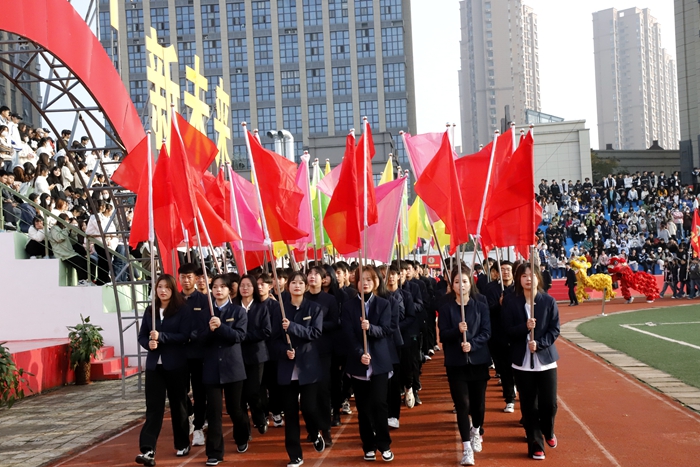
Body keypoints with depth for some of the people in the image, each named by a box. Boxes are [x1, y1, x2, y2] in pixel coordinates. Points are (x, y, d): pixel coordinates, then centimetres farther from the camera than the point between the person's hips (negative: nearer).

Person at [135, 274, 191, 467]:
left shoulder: (182, 310, -4)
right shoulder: (150, 311, 9)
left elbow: (185, 336, -13)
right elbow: (142, 336, 10)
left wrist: (161, 336, -22)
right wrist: (149, 343, -12)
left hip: (176, 364, -3)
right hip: (154, 364, 3)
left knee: (178, 404, 9)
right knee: (153, 406, -5)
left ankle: (182, 444, 25)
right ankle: (148, 450, -13)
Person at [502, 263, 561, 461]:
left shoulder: (549, 301, -2)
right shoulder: (510, 302, -2)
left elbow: (554, 329, -4)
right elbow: (508, 331, -5)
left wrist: (539, 344, -18)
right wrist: (525, 327, -23)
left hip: (546, 359, 0)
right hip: (522, 361, 0)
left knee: (549, 403, 2)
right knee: (529, 405, 5)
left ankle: (548, 432, 33)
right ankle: (535, 445, 18)